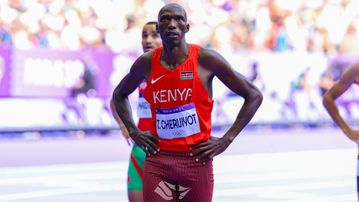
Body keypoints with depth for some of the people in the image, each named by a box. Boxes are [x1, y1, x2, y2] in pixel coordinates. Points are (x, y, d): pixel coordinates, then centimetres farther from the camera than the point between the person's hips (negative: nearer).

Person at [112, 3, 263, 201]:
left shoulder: (206, 59, -6)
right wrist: (134, 132, 9)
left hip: (197, 160, -2)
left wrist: (226, 140, -4)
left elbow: (254, 95, 0)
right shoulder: (146, 63, 3)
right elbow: (119, 94, 24)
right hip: (157, 161, 2)